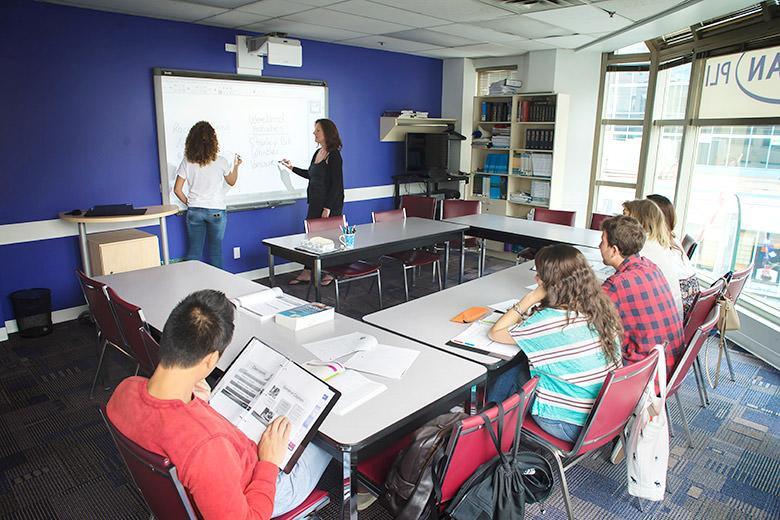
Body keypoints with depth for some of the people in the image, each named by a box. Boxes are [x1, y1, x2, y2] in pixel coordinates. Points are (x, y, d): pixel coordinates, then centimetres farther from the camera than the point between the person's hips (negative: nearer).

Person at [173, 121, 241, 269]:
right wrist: (236, 166, 23)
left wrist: (188, 202, 13)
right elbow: (232, 182, 9)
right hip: (216, 211, -1)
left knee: (194, 251, 8)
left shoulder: (187, 162, -5)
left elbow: (177, 190, -3)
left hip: (194, 211, 2)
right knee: (215, 251, 10)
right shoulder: (220, 162, -9)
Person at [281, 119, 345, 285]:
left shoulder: (334, 155, -14)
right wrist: (292, 168, 26)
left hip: (330, 204, -8)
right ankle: (307, 272, 20)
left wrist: (327, 207, -20)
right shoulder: (318, 153, 11)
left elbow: (336, 184, -18)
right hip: (315, 203, 9)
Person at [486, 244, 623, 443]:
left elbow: (495, 333, -12)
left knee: (510, 376, 13)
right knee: (523, 365, 19)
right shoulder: (603, 308, -5)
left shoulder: (551, 321, -27)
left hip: (571, 426, -7)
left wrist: (530, 298, -14)